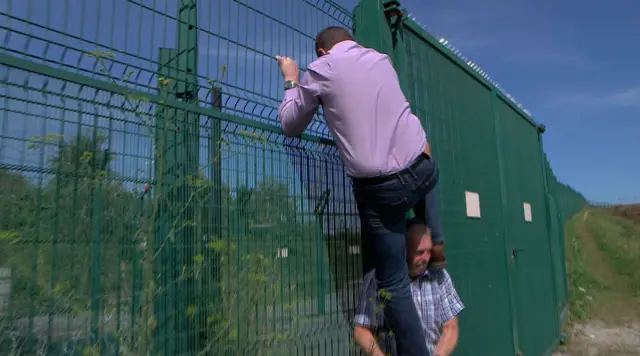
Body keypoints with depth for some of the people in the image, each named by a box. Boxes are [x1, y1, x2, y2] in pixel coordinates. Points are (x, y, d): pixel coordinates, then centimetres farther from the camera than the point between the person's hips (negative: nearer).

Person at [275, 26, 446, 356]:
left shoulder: (321, 69, 1)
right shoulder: (381, 59, 15)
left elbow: (290, 125, 12)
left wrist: (291, 81, 24)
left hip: (379, 189, -4)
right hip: (423, 168, 5)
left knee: (393, 283, 8)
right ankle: (436, 242, 36)